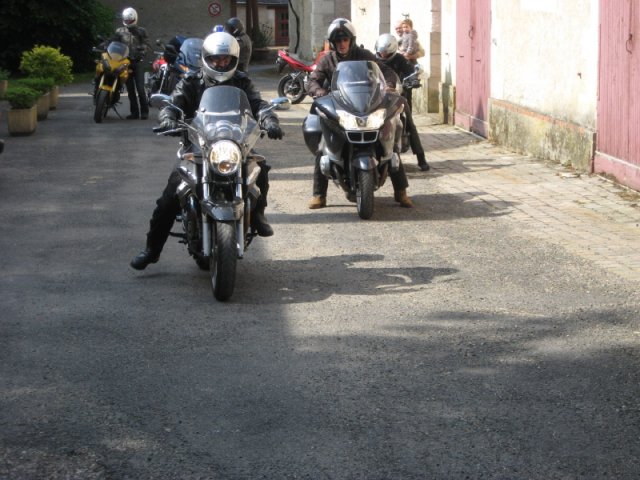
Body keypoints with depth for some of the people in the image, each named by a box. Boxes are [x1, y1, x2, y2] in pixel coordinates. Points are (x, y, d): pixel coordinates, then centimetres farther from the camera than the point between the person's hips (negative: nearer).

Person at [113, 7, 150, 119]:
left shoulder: (141, 31, 5)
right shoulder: (119, 32, 10)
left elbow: (146, 43, 1)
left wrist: (142, 49, -17)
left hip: (138, 62, -3)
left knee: (140, 88, -10)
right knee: (130, 89, 6)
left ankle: (144, 111, -3)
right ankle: (134, 112, 11)